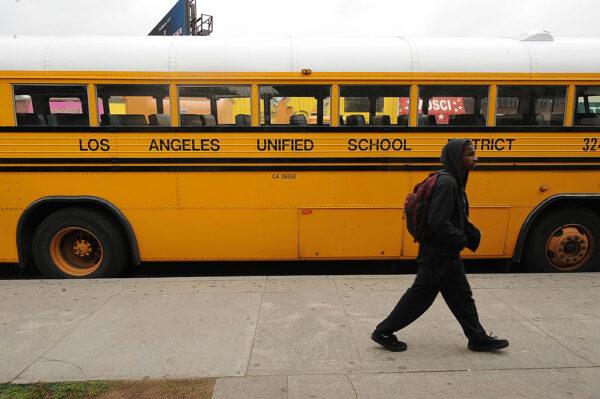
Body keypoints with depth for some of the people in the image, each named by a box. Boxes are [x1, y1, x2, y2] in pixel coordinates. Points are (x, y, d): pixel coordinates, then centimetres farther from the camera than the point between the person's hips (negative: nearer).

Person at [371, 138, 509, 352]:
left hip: (448, 252, 10)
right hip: (437, 253, -10)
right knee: (421, 295, 2)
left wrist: (473, 235, 4)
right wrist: (461, 240, -15)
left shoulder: (455, 181, 10)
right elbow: (438, 223, -28)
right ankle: (384, 332, 14)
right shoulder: (446, 183, -22)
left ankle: (478, 338, 33)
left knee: (461, 295, 18)